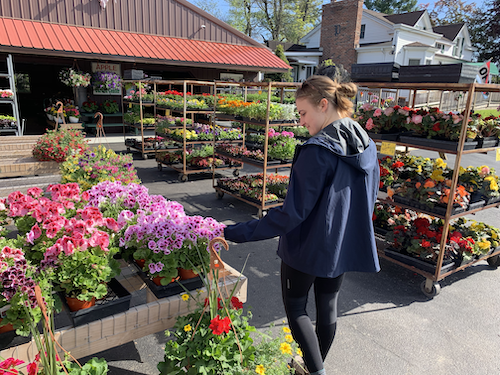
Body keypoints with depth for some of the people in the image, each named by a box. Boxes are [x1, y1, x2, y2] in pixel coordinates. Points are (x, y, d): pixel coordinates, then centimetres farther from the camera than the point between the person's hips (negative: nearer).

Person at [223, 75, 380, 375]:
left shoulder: (317, 151, -26)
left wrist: (236, 233, -25)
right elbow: (368, 200, 9)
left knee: (295, 308, 17)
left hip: (308, 246, -7)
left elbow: (292, 213, -28)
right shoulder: (368, 146, -1)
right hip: (345, 246, 8)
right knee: (328, 306, 24)